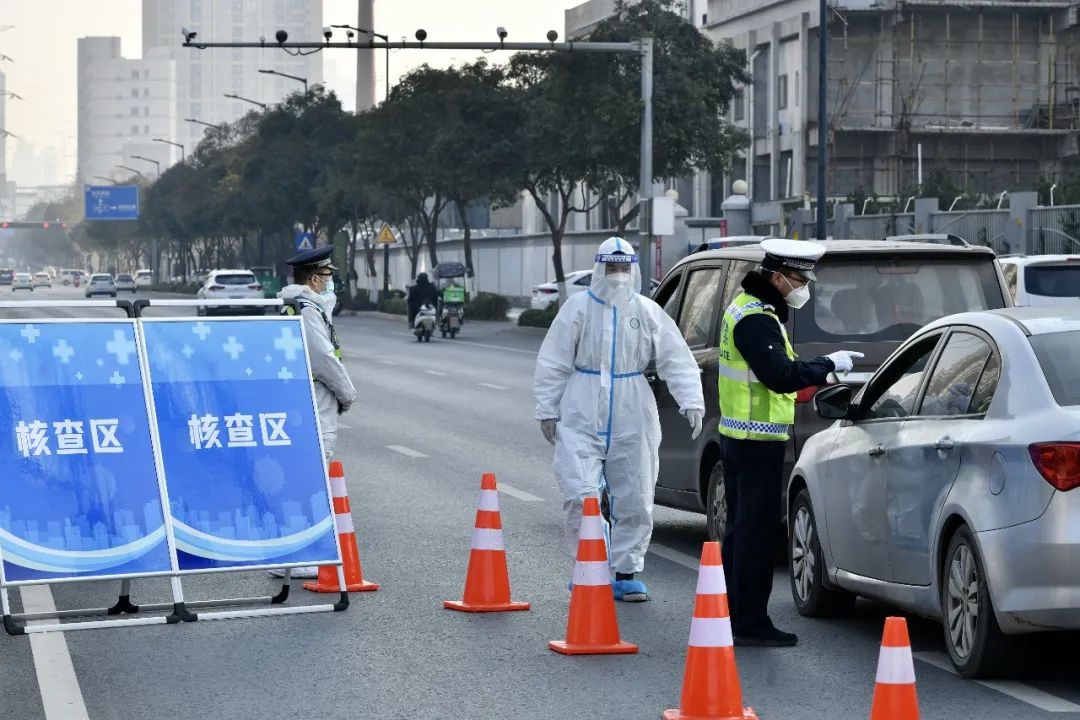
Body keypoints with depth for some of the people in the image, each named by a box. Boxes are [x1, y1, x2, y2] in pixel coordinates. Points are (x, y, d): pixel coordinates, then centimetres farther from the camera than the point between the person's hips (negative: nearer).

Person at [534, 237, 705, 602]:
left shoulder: (647, 311, 5)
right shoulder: (579, 307, 0)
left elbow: (676, 360, 2)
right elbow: (554, 364, 3)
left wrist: (692, 402, -10)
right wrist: (547, 410, 0)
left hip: (632, 421, 2)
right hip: (582, 418, -2)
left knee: (634, 502, 5)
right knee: (580, 496, -12)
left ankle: (625, 574, 17)